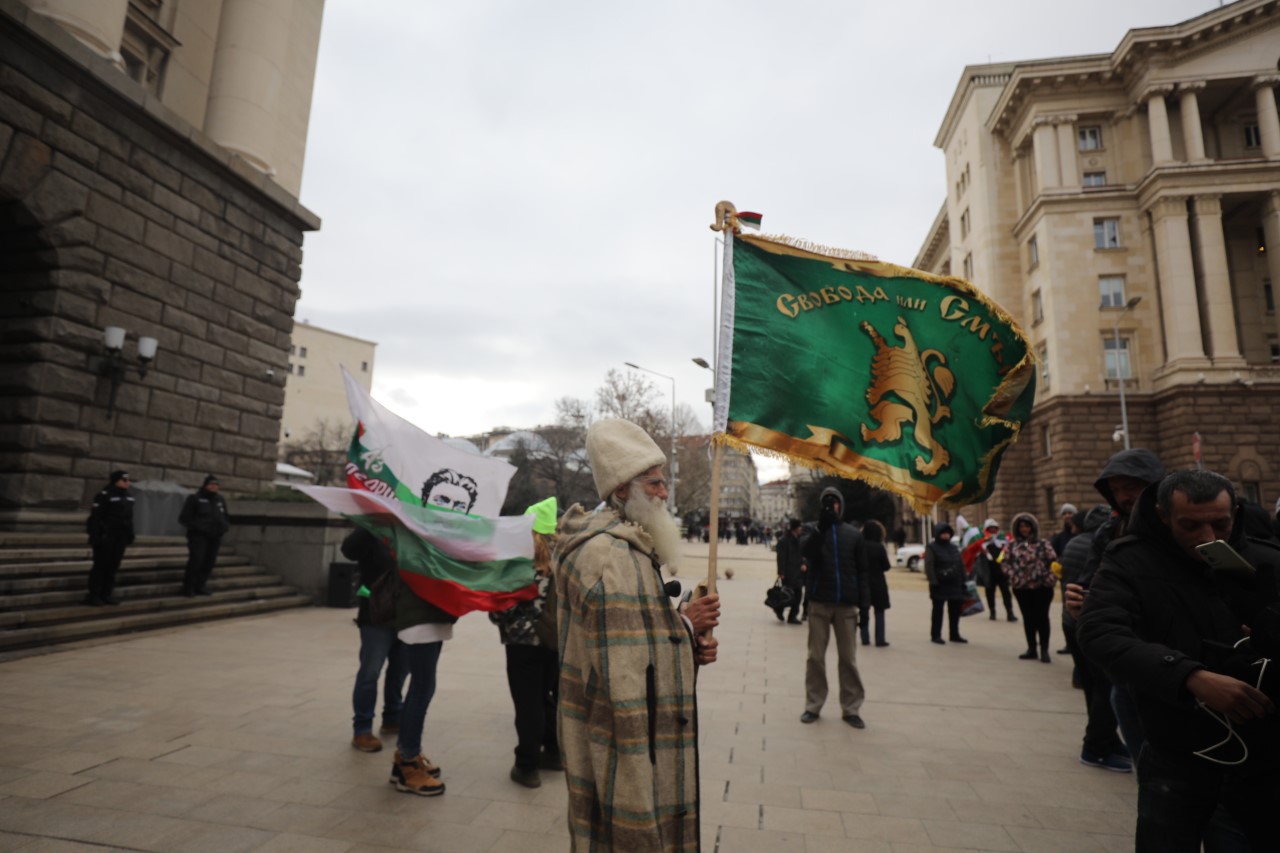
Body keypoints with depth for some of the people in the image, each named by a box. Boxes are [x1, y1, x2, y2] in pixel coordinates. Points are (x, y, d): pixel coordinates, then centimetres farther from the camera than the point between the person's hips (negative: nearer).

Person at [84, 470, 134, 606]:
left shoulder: (128, 497, 13)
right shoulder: (104, 496, -11)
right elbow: (95, 518, -16)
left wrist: (130, 535, 13)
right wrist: (95, 537, -20)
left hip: (120, 537, 7)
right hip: (106, 537, -7)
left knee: (113, 566, 9)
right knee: (101, 566, 0)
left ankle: (107, 594, 16)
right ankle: (93, 595, 8)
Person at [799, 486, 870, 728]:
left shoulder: (853, 534, 7)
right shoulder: (815, 531, 5)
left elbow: (861, 569, 7)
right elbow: (809, 555, -14)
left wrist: (863, 601, -1)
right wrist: (822, 526, -21)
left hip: (846, 603, 1)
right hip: (819, 602, 0)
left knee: (848, 658, 5)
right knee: (816, 656, 4)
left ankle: (851, 708, 14)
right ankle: (813, 705, 13)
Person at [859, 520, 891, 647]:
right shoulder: (879, 547, -13)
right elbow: (886, 567, -8)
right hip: (877, 583, -3)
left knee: (863, 611, 11)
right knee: (879, 612, 7)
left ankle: (865, 638, 13)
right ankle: (880, 640, 7)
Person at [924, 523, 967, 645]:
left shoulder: (954, 547, 14)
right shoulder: (932, 548, -6)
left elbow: (961, 565, 15)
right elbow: (929, 566, -14)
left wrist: (963, 582, 9)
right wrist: (933, 582, -20)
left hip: (955, 584, 6)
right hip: (940, 585, -6)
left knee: (955, 611, 11)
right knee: (938, 611, 0)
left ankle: (954, 634, 23)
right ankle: (935, 635, 7)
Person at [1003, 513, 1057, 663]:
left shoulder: (1043, 544, -2)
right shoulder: (1012, 545, 5)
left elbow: (1053, 562, -3)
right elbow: (1006, 562, 5)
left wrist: (1050, 579, -11)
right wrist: (1013, 576, -9)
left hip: (1042, 587, -3)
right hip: (1021, 587, 3)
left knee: (1042, 617, 1)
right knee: (1028, 618, 11)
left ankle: (1044, 650, 9)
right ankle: (1031, 649, 20)